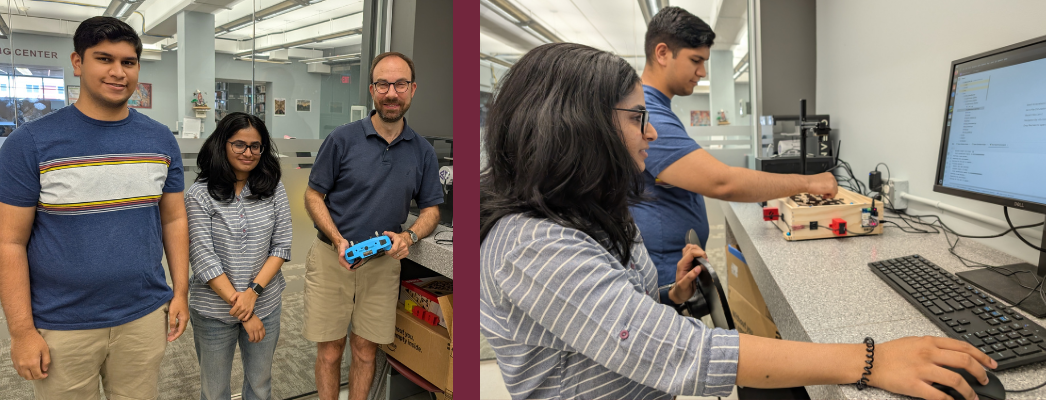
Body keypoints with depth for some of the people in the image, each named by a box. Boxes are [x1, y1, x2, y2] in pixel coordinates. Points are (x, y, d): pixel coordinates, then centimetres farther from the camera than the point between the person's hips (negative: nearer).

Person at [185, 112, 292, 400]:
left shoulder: (273, 190, -1)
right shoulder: (200, 195, -10)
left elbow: (282, 245, -2)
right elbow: (203, 258, -13)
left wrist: (253, 291, -15)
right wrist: (240, 307, -15)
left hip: (266, 306, 2)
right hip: (214, 311, -2)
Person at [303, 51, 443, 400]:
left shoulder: (423, 151, 2)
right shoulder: (342, 139, -6)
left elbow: (431, 208, 9)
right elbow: (313, 196, -2)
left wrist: (410, 236, -12)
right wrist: (338, 241, -16)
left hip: (383, 263, 2)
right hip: (332, 258, -1)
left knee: (365, 352, 9)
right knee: (329, 351, 6)